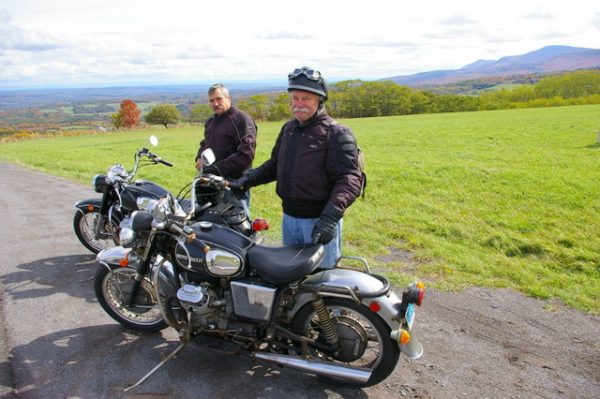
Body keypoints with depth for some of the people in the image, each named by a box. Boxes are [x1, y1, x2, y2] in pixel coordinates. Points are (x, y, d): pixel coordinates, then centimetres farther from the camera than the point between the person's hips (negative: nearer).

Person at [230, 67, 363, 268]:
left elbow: (350, 178, -21)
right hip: (289, 218, 7)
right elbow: (274, 164, 23)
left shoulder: (337, 134, -12)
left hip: (320, 222, -7)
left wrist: (330, 217, -32)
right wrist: (247, 179, 8)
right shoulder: (288, 129, 12)